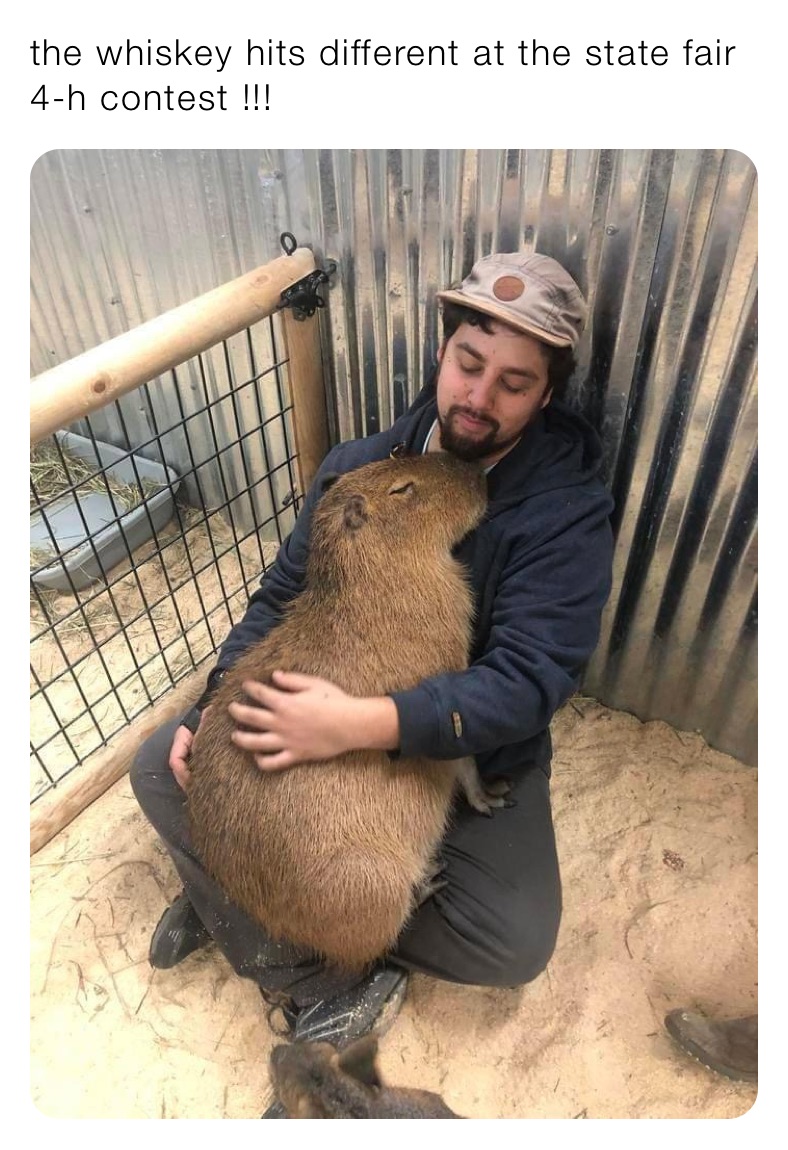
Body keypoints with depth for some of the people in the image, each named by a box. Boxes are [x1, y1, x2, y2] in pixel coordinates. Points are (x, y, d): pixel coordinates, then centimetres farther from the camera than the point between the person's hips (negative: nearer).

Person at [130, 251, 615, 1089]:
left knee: (514, 942, -20)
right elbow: (281, 597, 0)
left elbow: (527, 683, -27)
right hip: (332, 709, 3)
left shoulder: (568, 511, -19)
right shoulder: (359, 467, -6)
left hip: (475, 745, -2)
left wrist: (366, 725, -39)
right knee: (162, 767, -8)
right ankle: (308, 985, -5)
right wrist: (218, 705, -14)